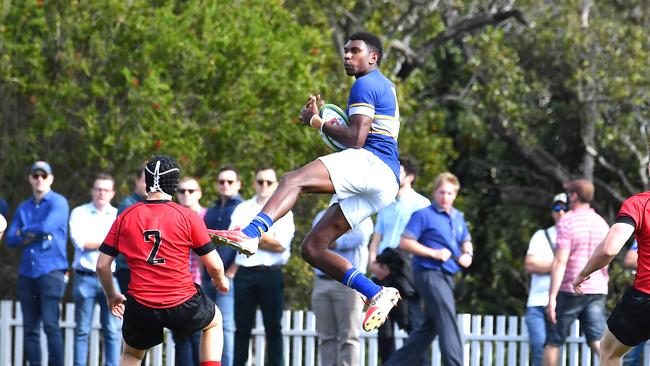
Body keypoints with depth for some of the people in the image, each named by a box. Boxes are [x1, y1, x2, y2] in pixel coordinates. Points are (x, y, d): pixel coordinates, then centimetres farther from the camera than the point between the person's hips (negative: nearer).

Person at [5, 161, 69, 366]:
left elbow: (46, 226, -16)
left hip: (51, 272, -6)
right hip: (27, 273, 6)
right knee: (30, 328, 3)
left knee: (50, 324, -14)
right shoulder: (23, 208, 17)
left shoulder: (58, 203, 1)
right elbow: (10, 240, 10)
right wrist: (31, 237, -8)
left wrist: (24, 232, 1)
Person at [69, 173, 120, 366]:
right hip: (85, 278, -1)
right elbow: (79, 241, -7)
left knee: (113, 330, -3)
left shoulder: (119, 215, 11)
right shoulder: (80, 213, 6)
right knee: (82, 329, 1)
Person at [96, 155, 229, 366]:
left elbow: (102, 265, 3)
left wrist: (112, 296, 21)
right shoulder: (188, 217, -6)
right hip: (183, 304, -1)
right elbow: (214, 265, -2)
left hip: (141, 306, 1)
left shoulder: (125, 217, 0)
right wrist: (220, 282, 22)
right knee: (214, 321, 31)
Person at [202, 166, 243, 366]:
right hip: (209, 279, 7)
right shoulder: (212, 212, 19)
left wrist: (230, 274, -13)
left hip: (228, 278, -7)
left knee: (225, 325, -12)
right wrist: (203, 273, 12)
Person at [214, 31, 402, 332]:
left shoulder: (366, 84, -1)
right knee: (312, 248, 5)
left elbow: (356, 140, -13)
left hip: (372, 163, -10)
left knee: (294, 180, -30)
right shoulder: (384, 87, 32)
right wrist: (325, 118, 25)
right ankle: (377, 294, 0)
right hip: (382, 185, 10)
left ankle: (251, 233, -55)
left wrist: (317, 122, 0)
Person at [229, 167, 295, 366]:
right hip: (245, 273, 2)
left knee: (273, 327, 0)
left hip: (271, 274, -2)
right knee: (242, 327, 3)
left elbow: (281, 245, -6)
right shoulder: (242, 209, 13)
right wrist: (265, 239, -12)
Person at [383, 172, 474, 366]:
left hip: (447, 276, 8)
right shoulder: (424, 215, -7)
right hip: (430, 274, -8)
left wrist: (467, 254, 6)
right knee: (448, 323, -14)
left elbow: (466, 241, 30)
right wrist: (434, 253, -17)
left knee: (430, 326, 11)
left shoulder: (458, 217, 16)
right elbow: (405, 242, -11)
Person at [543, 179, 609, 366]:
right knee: (598, 342, -3)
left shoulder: (567, 222, -9)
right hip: (597, 291, 5)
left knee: (553, 341, 9)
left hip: (570, 289, -5)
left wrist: (552, 296, -18)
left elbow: (560, 261, -16)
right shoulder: (602, 223, 11)